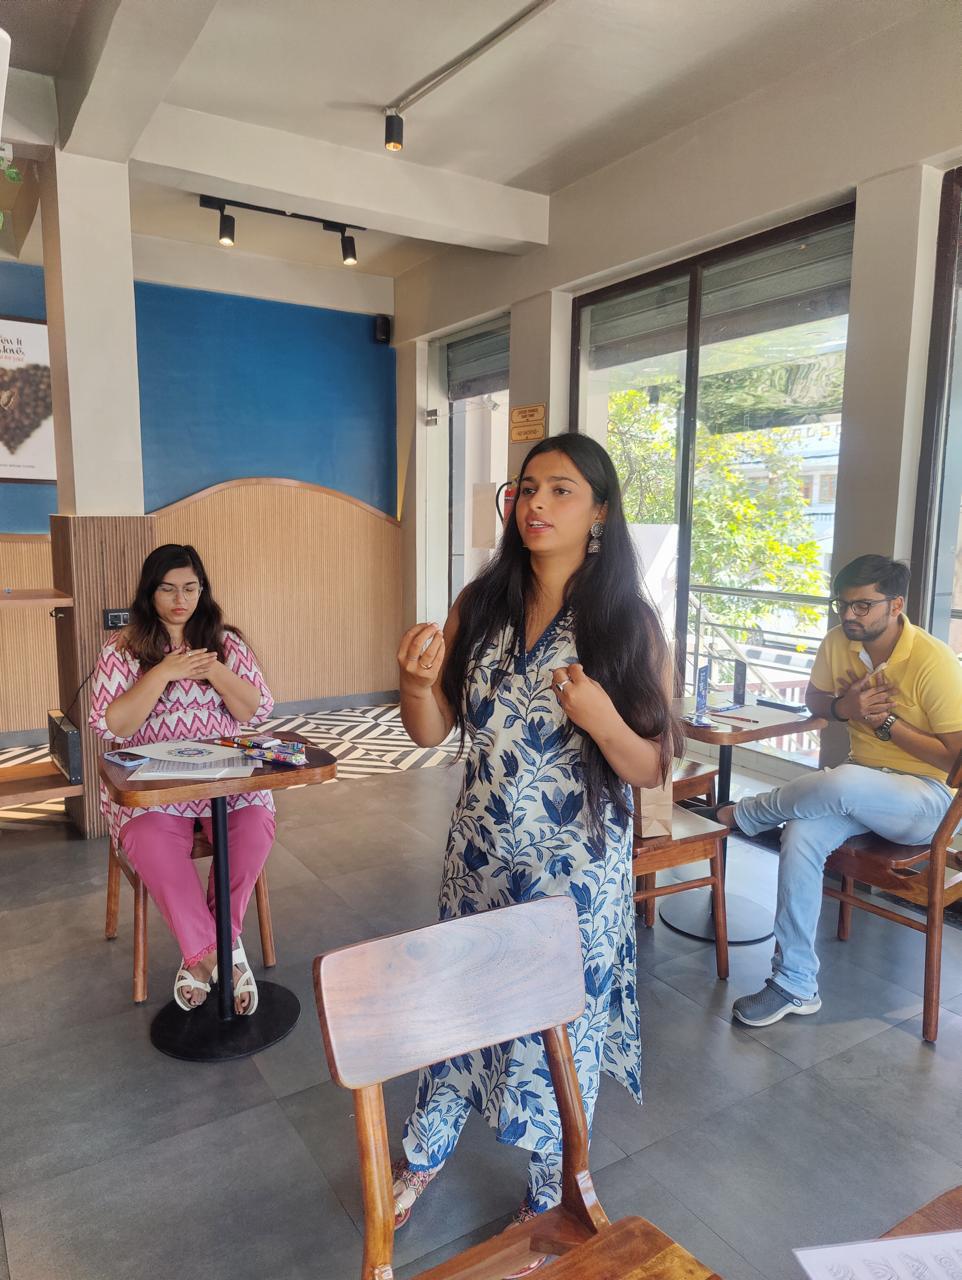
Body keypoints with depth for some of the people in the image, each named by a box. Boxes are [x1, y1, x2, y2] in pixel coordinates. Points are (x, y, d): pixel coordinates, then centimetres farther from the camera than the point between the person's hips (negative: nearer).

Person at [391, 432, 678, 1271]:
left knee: (560, 1018, 15)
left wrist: (601, 720, -28)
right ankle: (426, 1154, 47)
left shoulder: (629, 623, -11)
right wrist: (418, 679, -21)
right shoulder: (481, 605, -3)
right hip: (480, 854, 3)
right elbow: (433, 731, -1)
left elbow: (653, 768, -9)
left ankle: (553, 1196, 43)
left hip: (576, 868, -3)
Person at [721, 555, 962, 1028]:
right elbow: (813, 697, 14)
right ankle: (795, 985, -15)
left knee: (841, 783, -38)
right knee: (800, 835, -26)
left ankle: (741, 815, -7)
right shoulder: (837, 643, -3)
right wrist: (843, 707, -9)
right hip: (860, 786, 5)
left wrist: (885, 721, -21)